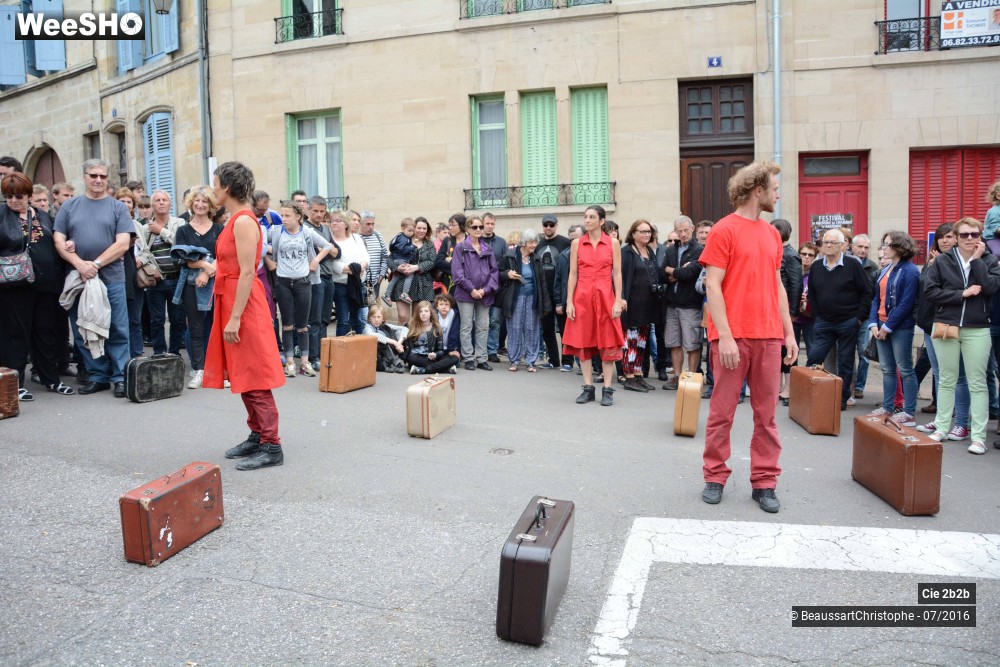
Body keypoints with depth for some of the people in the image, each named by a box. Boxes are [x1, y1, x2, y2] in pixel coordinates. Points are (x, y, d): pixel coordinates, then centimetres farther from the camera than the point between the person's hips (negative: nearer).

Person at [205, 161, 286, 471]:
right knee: (244, 375, 14)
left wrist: (235, 318, -22)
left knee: (253, 377, -6)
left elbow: (247, 273, -21)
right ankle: (257, 435, 24)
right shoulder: (236, 219, 14)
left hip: (244, 304, -10)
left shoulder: (244, 221, -16)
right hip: (231, 300, 10)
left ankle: (271, 446, 0)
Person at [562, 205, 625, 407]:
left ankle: (607, 390, 7)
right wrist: (569, 301, -3)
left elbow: (617, 274, 0)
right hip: (582, 297, 2)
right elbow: (573, 274, 4)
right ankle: (588, 388, 13)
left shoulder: (613, 243, 3)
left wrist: (618, 301, -7)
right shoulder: (576, 244, 6)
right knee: (583, 342, 4)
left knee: (607, 343, 0)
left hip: (605, 297, -1)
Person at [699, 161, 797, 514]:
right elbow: (712, 286, -9)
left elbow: (777, 285, 18)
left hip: (769, 337, 6)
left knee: (766, 413, 8)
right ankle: (715, 477, 17)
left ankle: (764, 482, 18)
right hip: (733, 337, -5)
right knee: (722, 411, 4)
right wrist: (725, 336, -15)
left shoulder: (772, 234, 15)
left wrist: (789, 332, 12)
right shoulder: (724, 230, -4)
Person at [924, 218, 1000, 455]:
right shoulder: (942, 261, 3)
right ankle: (941, 428, 18)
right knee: (946, 381, 9)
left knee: (977, 383, 2)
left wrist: (977, 259, -10)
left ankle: (978, 436, 5)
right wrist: (962, 294, -13)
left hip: (977, 330, 0)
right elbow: (931, 292, -5)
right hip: (945, 326, 1)